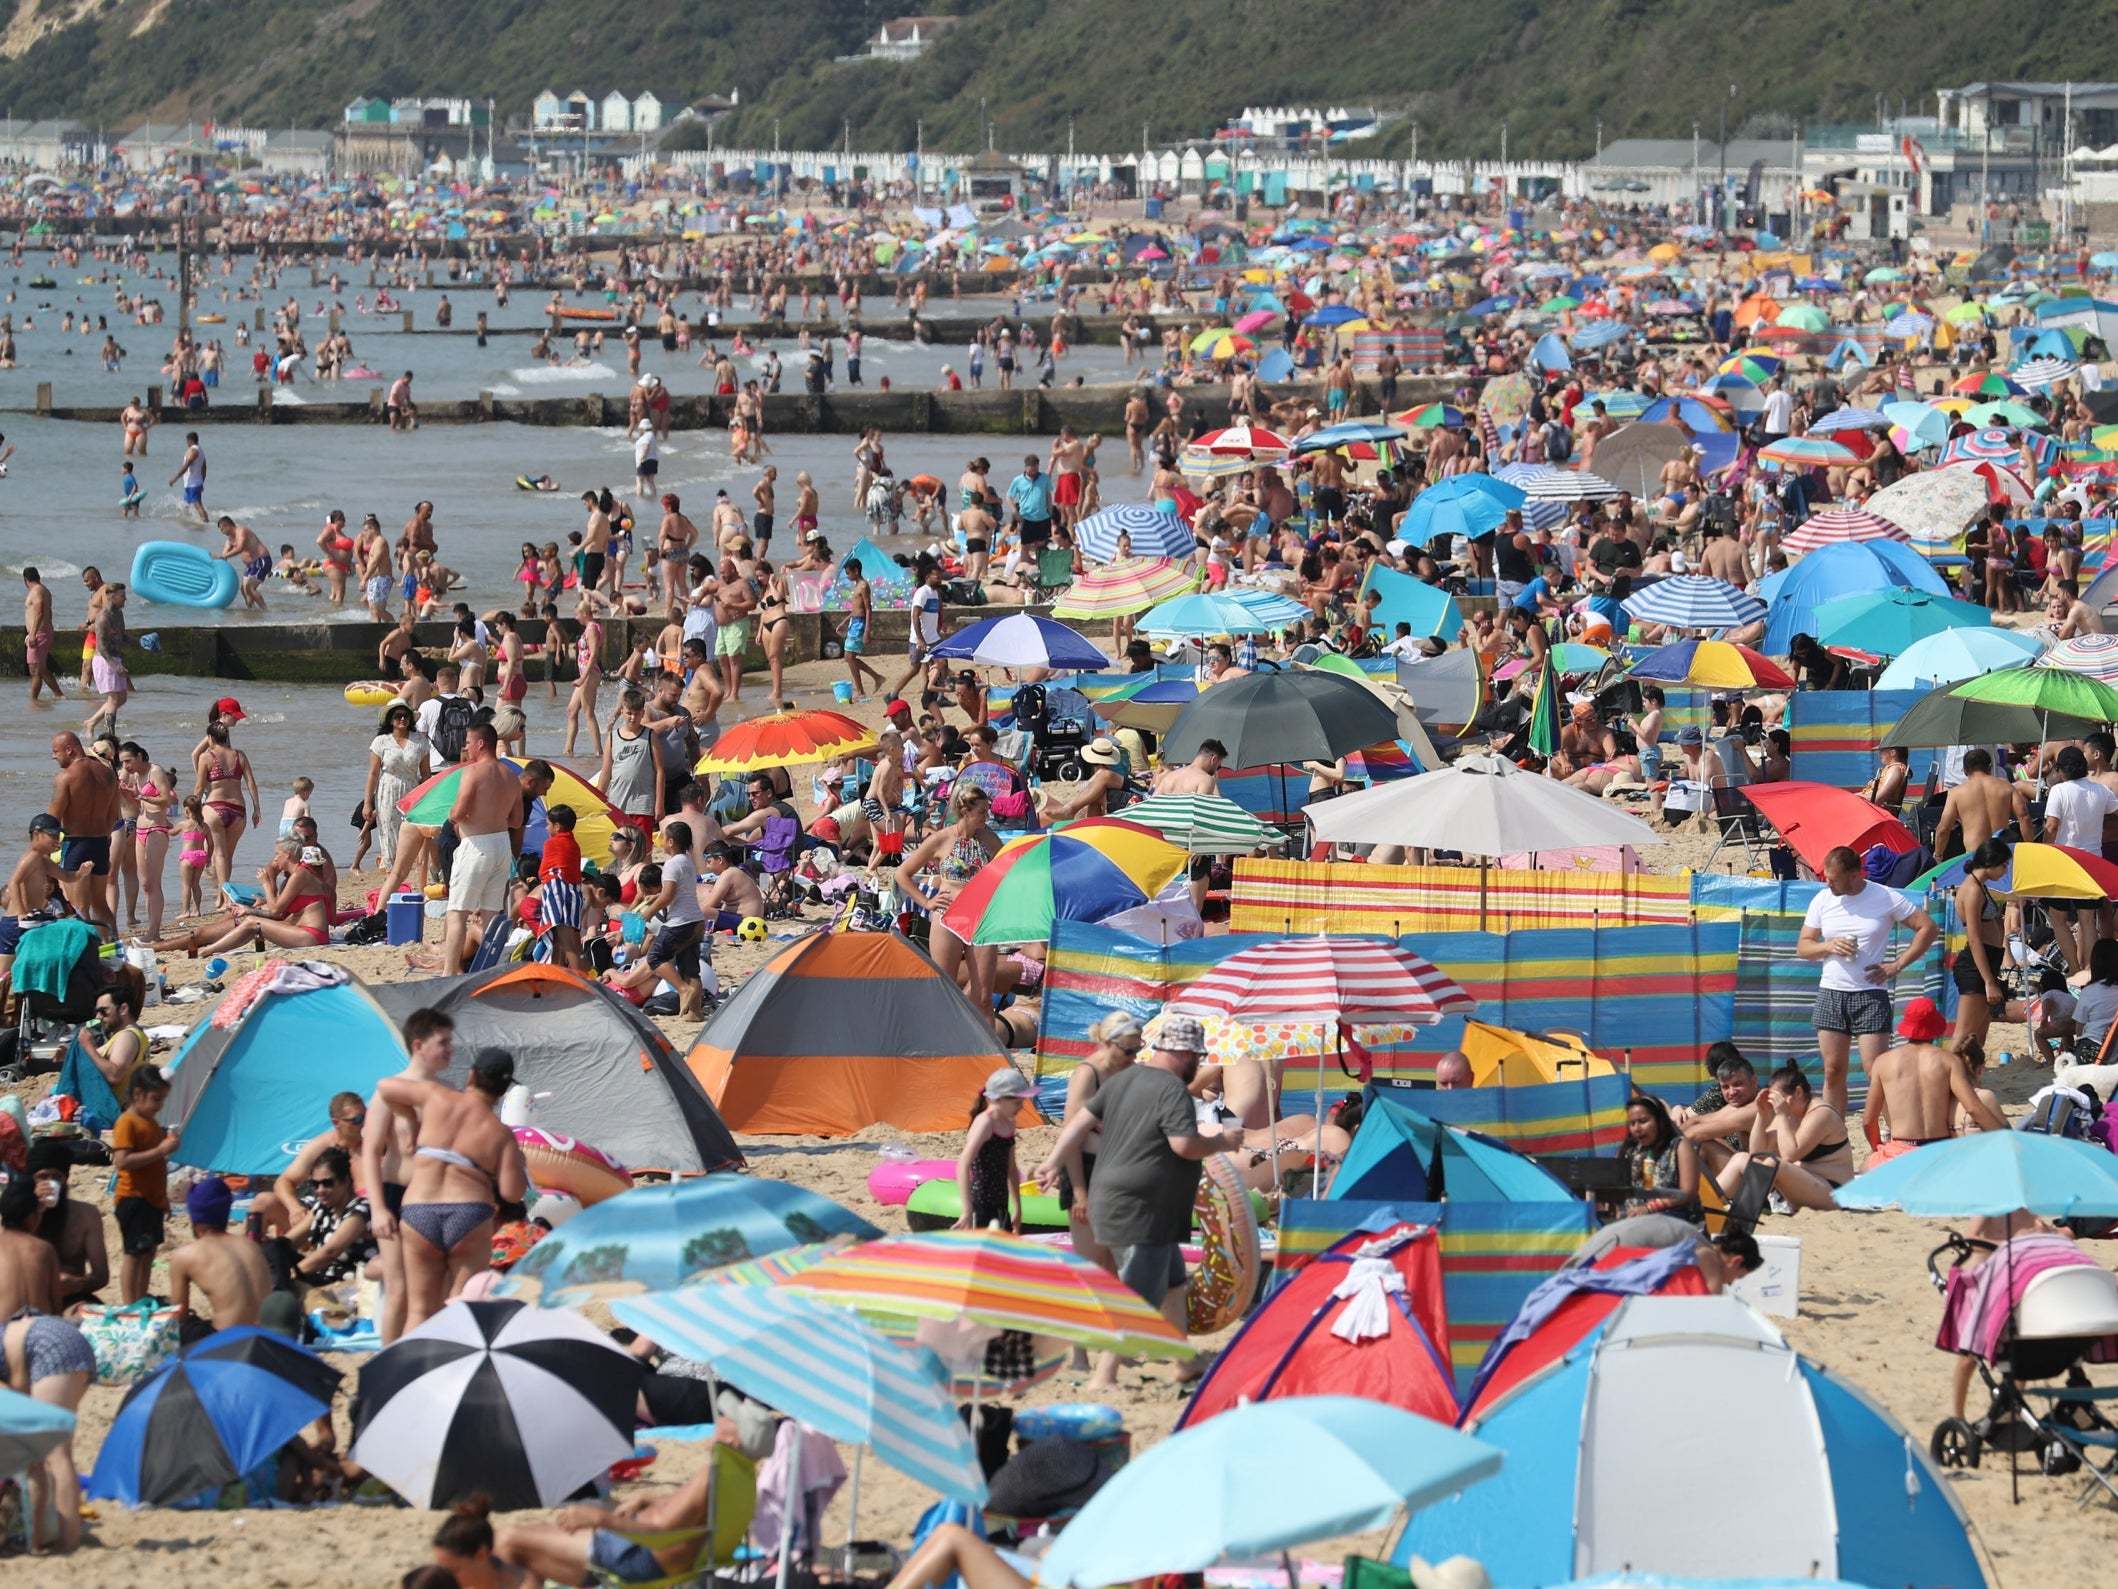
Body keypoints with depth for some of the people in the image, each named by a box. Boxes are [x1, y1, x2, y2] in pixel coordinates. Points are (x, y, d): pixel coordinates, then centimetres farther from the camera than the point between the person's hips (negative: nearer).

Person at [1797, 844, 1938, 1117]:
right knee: (1833, 1071, 4)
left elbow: (1927, 928, 0)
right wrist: (1829, 946, -12)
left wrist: (1898, 964, -6)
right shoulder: (1823, 900, 6)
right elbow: (1803, 946, 10)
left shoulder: (1885, 898, -5)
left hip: (1871, 994, -4)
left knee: (1876, 1071, -10)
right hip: (1831, 992, 4)